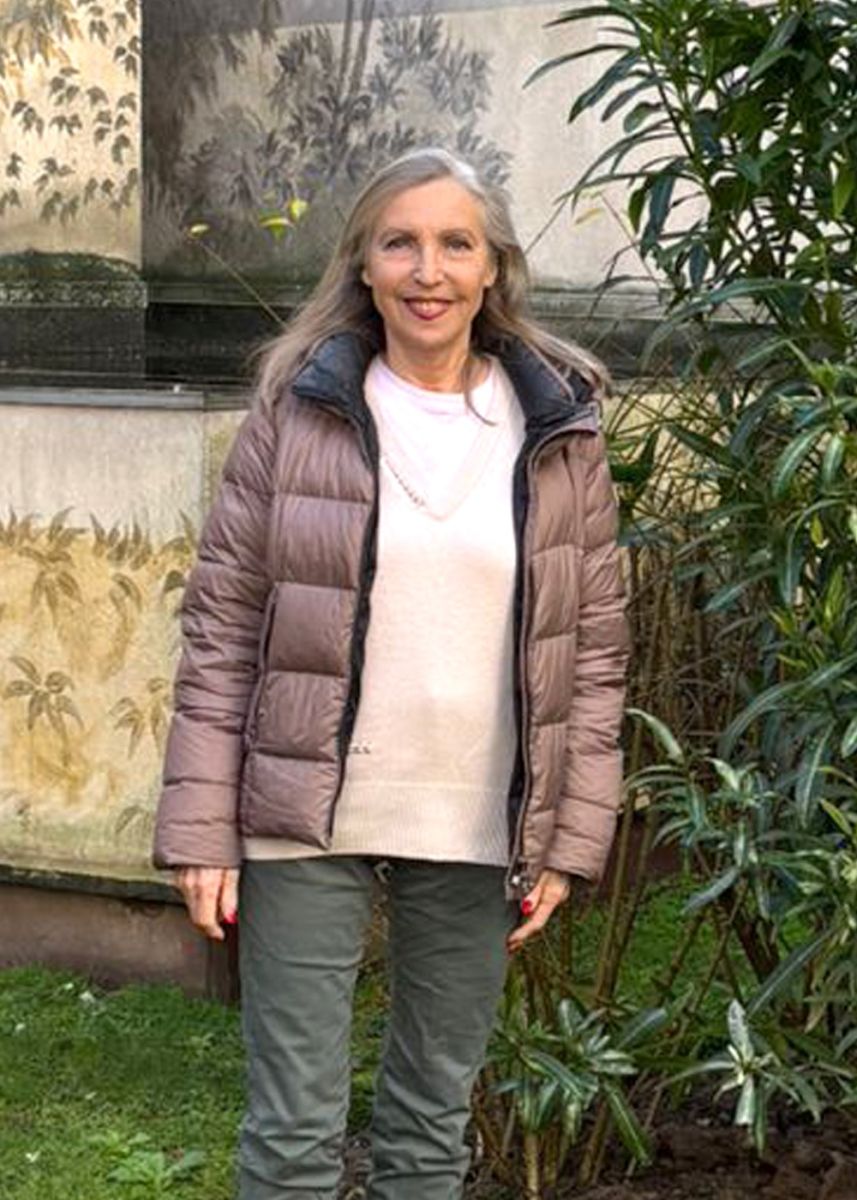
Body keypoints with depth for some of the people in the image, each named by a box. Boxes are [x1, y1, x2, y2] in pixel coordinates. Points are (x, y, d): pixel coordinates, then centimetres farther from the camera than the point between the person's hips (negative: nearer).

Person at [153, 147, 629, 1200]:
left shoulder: (559, 435, 3)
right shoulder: (297, 413, -2)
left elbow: (596, 649, 5)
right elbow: (221, 630, -3)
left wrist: (572, 839, 1)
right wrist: (200, 830, -7)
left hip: (481, 835, 2)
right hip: (309, 824, -2)